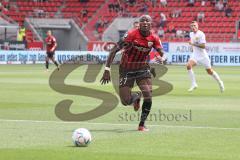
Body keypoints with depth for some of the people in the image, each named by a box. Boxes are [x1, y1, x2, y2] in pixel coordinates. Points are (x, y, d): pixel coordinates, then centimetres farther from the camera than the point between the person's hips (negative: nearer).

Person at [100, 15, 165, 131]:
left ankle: (142, 125, 5)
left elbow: (162, 54, -3)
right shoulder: (132, 34, -23)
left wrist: (161, 58, -30)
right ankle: (136, 96, 33)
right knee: (125, 101, -6)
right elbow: (114, 50, -22)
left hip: (143, 69, 2)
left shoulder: (154, 38, -10)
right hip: (127, 70, -2)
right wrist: (107, 70, -28)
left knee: (148, 97, -15)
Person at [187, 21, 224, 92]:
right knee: (188, 65, -22)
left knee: (210, 71, 6)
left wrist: (193, 44, -29)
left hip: (203, 55, -5)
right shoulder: (191, 34, 5)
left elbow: (203, 46, -25)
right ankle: (194, 84, -16)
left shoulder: (201, 34, -17)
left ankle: (220, 82, 31)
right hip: (195, 55, 5)